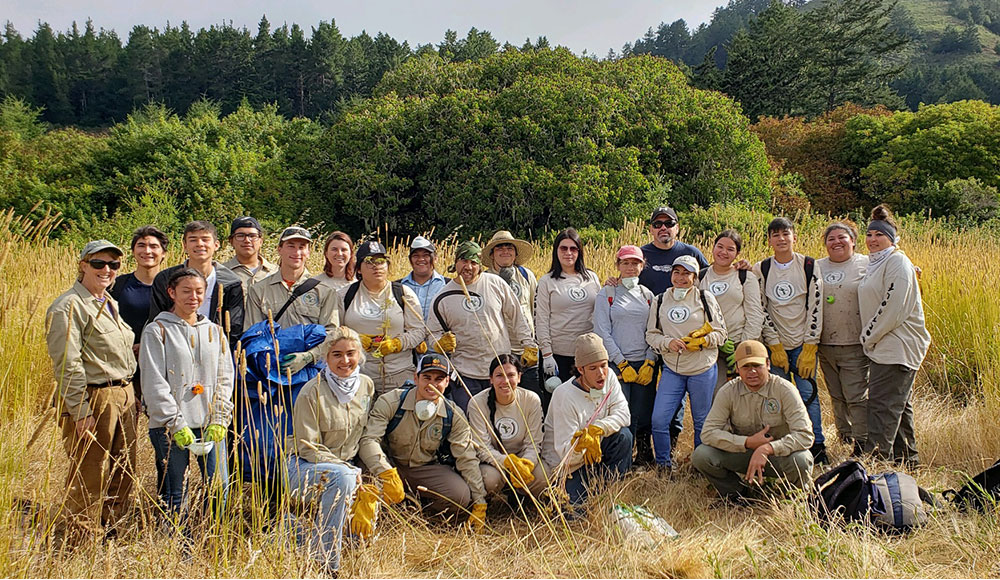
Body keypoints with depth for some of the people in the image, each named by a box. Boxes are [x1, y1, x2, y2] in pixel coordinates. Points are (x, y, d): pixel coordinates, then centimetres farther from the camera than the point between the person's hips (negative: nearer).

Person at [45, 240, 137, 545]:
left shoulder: (110, 303, 16)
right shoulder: (69, 307, -11)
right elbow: (67, 366, -17)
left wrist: (130, 395, 15)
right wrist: (81, 412, -19)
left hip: (123, 397, 9)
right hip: (92, 400, -8)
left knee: (123, 475, 13)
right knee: (90, 479, -3)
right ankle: (75, 542, 9)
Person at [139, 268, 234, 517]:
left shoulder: (215, 332, 13)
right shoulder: (157, 331, 0)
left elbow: (225, 378, 11)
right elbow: (154, 384, -6)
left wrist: (219, 420, -1)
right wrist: (176, 424, -12)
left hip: (210, 424, 4)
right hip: (170, 427, -3)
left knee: (219, 486, 0)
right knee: (173, 494, 2)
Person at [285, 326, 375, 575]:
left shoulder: (366, 386, 2)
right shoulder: (313, 392, -16)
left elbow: (368, 438, 11)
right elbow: (308, 447, -16)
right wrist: (351, 472, -23)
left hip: (346, 464, 6)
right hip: (303, 468, -6)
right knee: (341, 477, -36)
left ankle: (307, 526, 15)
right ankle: (324, 563, -27)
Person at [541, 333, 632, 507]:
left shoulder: (609, 378, -9)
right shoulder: (564, 396, -26)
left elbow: (623, 414, -14)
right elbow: (565, 452, -26)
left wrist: (597, 428, -31)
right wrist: (579, 445, -50)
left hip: (594, 452, 6)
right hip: (566, 464, -5)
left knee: (624, 435, -20)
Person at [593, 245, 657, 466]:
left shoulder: (647, 295, 13)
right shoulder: (606, 294, 3)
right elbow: (603, 332, -3)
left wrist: (650, 363, -3)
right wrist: (622, 364, -8)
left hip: (645, 364, 3)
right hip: (616, 363, -3)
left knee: (643, 414, 3)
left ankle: (644, 456, 17)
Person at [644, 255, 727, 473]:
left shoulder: (705, 298, 2)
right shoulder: (660, 301, 8)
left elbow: (721, 332, 3)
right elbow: (651, 334, 9)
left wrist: (703, 341, -15)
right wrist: (668, 342, -11)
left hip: (703, 369, -1)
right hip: (672, 369, 2)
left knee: (702, 421, 8)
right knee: (659, 419, -7)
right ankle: (663, 465, 12)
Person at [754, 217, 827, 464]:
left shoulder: (810, 266, -2)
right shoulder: (761, 270, 1)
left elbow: (815, 308, -4)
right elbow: (761, 309, 0)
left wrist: (809, 348, -8)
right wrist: (775, 346, -5)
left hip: (803, 344, -1)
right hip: (775, 345, 1)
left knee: (807, 393, -4)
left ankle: (817, 447, 7)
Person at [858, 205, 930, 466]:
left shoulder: (897, 263, -12)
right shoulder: (875, 263, 18)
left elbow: (894, 308, -19)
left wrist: (868, 336, -12)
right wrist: (869, 338, 14)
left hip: (897, 347, -10)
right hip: (885, 346, 10)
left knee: (883, 404, -11)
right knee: (899, 405, 16)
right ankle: (907, 459, 26)